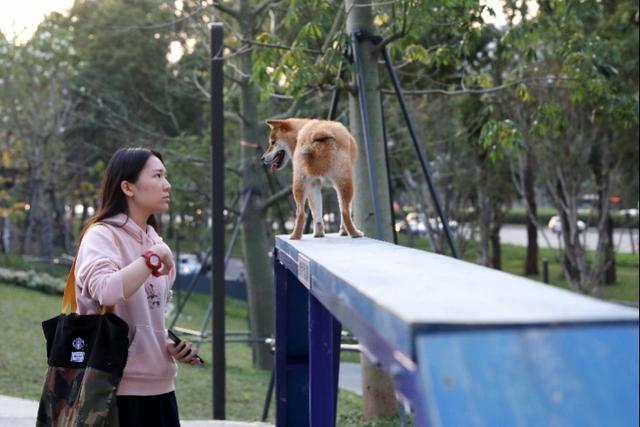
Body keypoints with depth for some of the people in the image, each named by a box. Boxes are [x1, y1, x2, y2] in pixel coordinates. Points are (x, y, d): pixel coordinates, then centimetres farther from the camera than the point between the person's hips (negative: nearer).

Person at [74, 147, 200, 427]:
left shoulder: (154, 242, 13)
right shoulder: (101, 236, -10)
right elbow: (106, 291, -30)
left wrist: (172, 344, 6)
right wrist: (153, 257, -19)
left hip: (159, 384, 7)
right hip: (118, 387, -7)